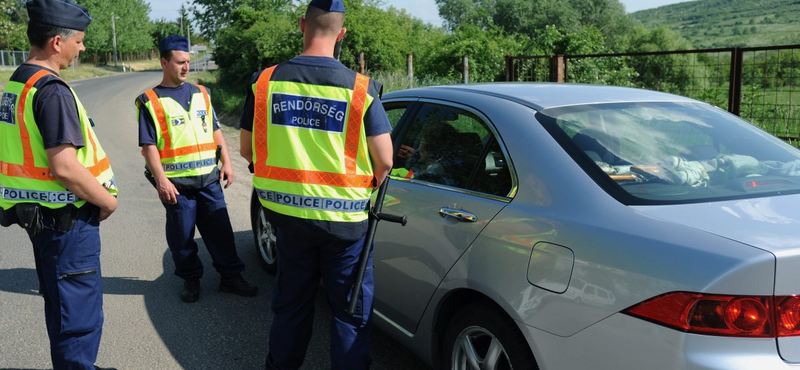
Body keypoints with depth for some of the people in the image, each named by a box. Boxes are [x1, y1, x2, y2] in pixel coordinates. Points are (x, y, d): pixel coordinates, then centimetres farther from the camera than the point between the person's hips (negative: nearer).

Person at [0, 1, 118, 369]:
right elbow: (64, 166, -26)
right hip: (66, 219, -10)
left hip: (40, 212, 10)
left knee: (62, 304, 23)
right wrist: (107, 200, -12)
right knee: (80, 310, 1)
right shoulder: (52, 91, -20)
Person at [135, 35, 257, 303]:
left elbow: (215, 131, 16)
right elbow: (148, 145, -7)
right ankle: (191, 279, 23)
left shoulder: (200, 93, 12)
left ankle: (230, 276, 18)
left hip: (209, 178, 4)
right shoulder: (150, 101, -3)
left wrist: (226, 162, 8)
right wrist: (161, 180, -15)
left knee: (220, 231, 7)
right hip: (176, 183, -4)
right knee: (182, 236, 7)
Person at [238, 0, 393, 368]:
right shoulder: (361, 89, -13)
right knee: (350, 311, 12)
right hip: (344, 218, -3)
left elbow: (247, 149, 4)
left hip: (286, 212, 3)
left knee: (290, 302, 22)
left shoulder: (265, 82, -5)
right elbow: (384, 162, -11)